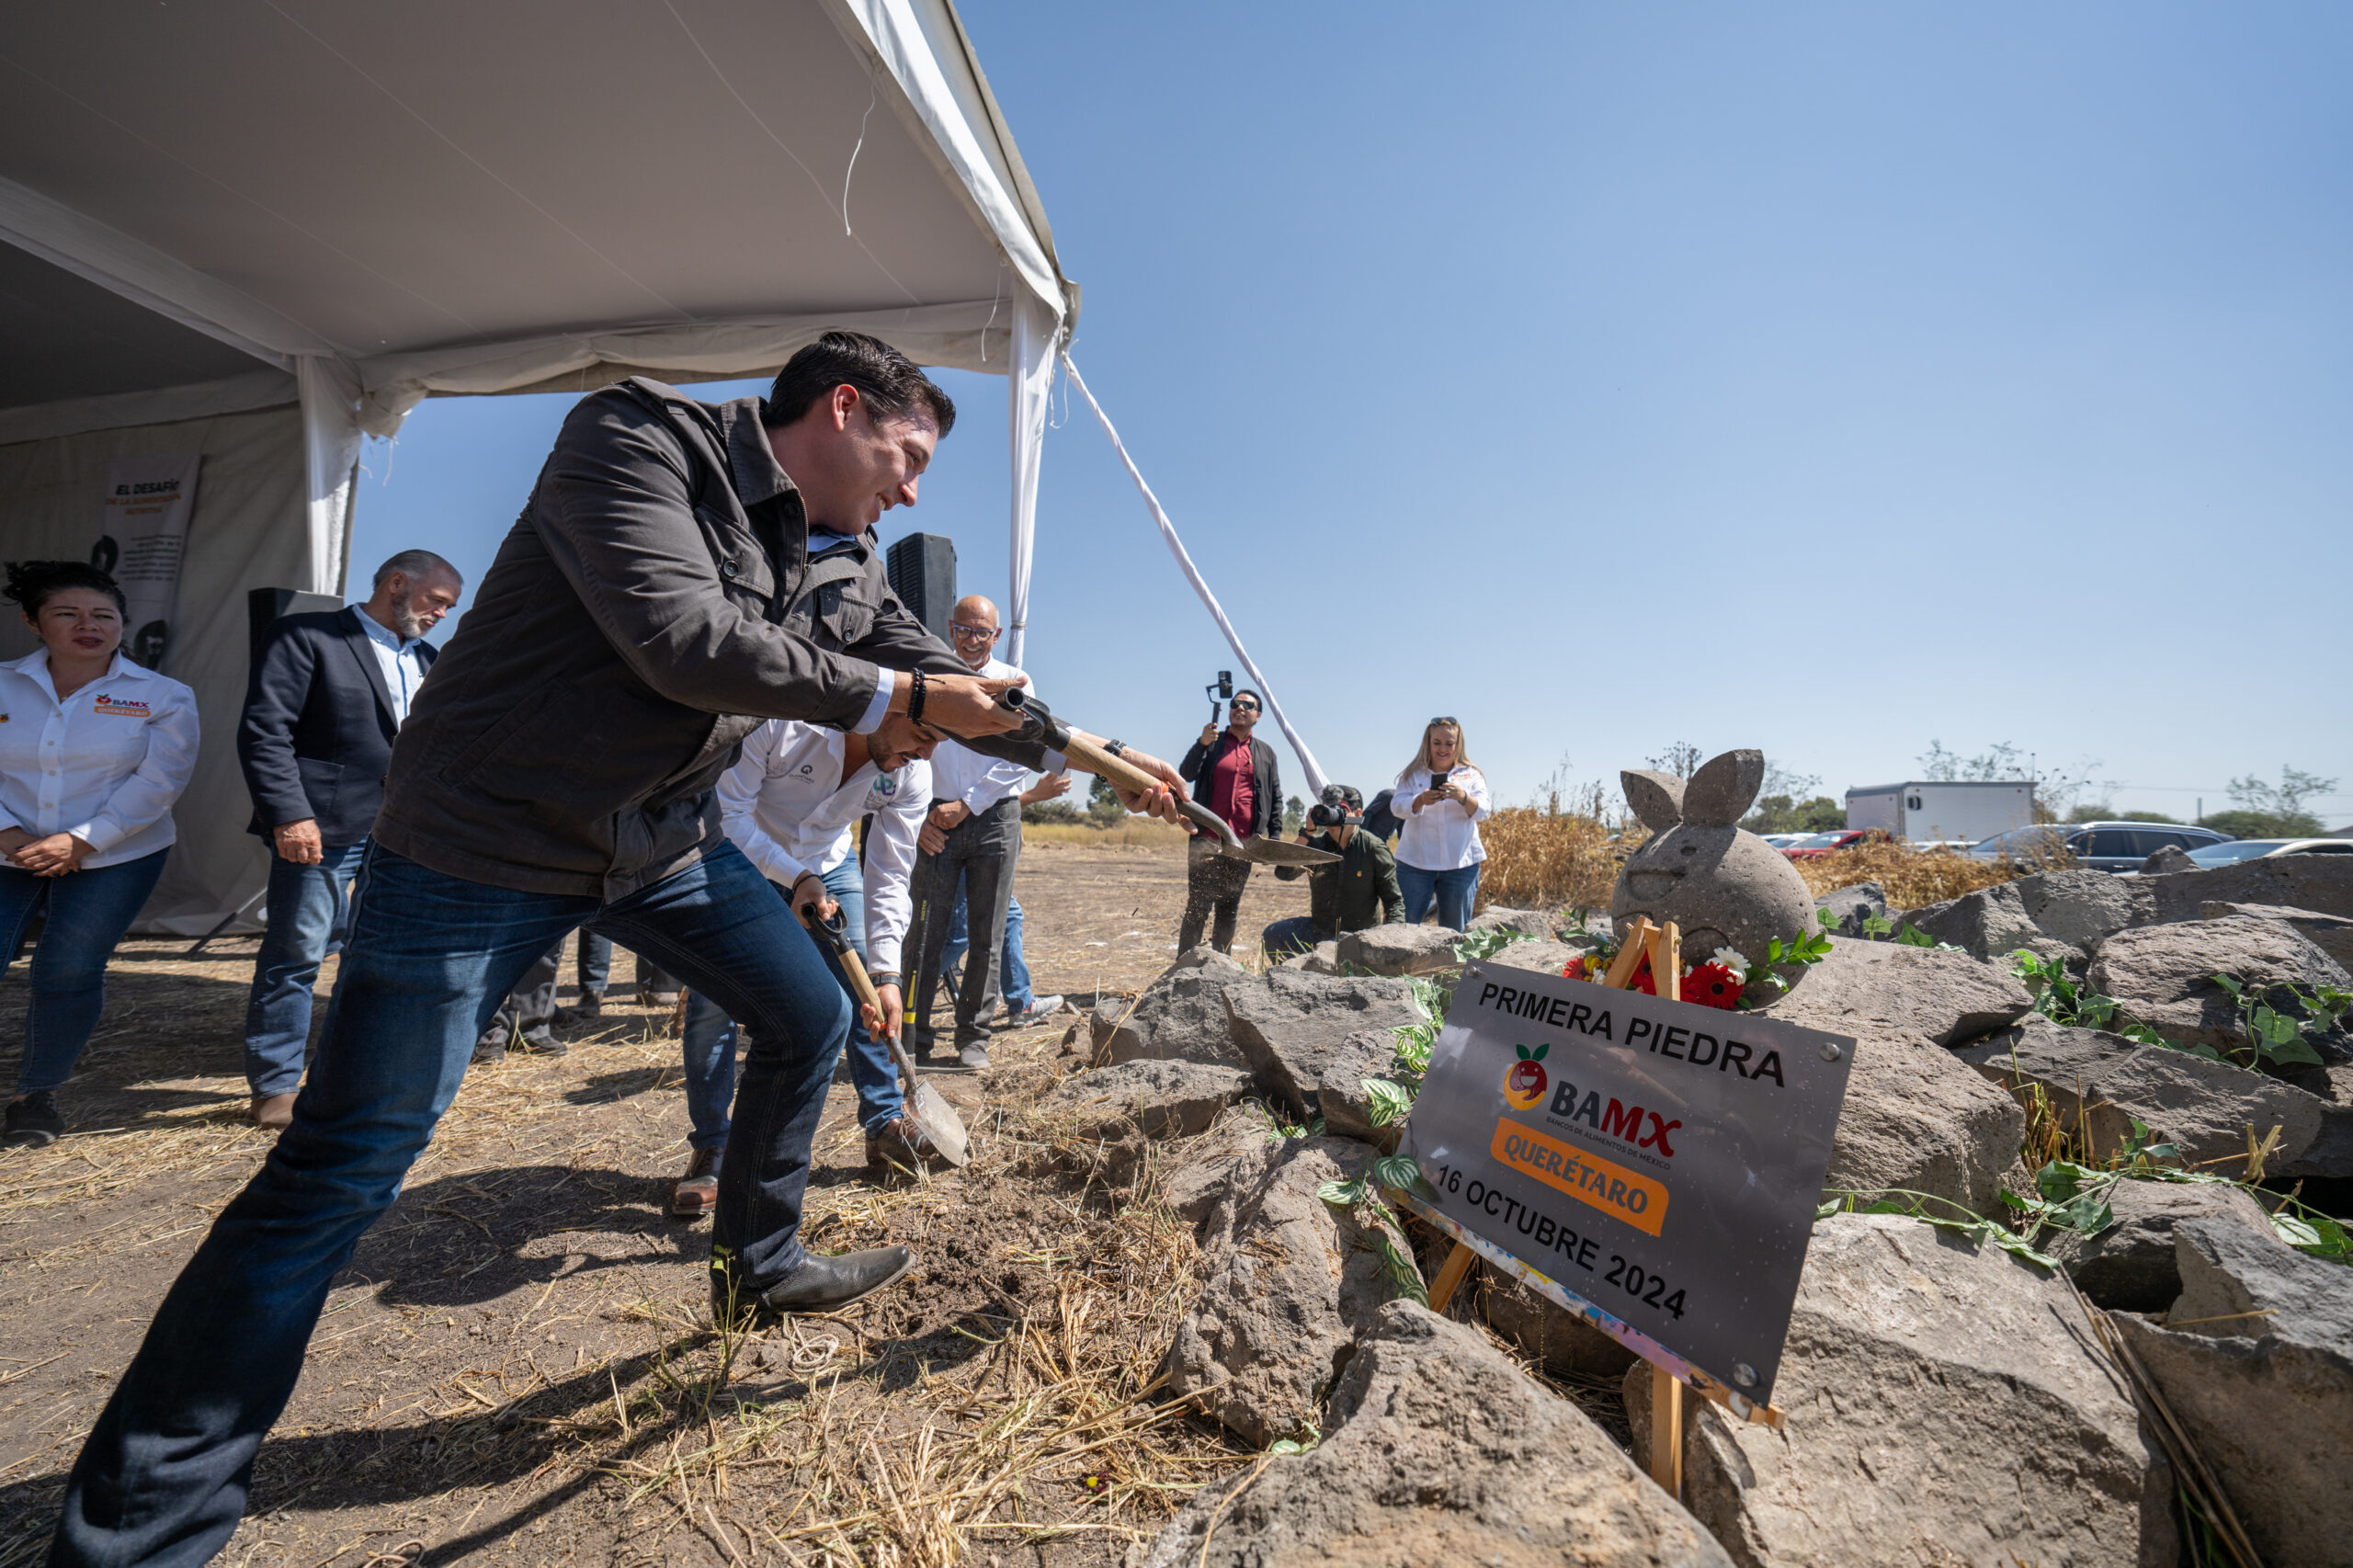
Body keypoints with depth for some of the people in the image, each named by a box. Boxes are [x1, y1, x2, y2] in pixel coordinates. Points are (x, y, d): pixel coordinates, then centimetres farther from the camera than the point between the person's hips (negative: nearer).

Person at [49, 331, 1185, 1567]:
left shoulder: (846, 567, 5)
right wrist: (893, 696, -21)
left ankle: (759, 1268, 29)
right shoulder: (638, 439, -15)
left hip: (665, 840, 7)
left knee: (811, 1018, 8)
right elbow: (682, 640, -29)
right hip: (489, 832, -6)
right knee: (345, 1166, -4)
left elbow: (952, 689, 9)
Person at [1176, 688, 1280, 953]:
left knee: (1229, 910, 8)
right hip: (1207, 839, -2)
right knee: (1198, 907, -5)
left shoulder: (1266, 753, 16)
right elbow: (1185, 775, -2)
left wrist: (1275, 836, 7)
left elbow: (1276, 797, 16)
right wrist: (1202, 744, -16)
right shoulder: (1211, 743, 10)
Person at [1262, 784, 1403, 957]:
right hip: (1319, 929, 3)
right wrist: (1306, 832, -21)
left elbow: (1394, 901, -2)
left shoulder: (1374, 848, -7)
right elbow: (1284, 873, -18)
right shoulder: (1317, 844, -2)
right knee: (1271, 936, -15)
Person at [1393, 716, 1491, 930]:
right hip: (1416, 862, -1)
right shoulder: (1413, 774, 6)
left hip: (1461, 864, 1)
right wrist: (1421, 800, -26)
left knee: (1455, 928, 7)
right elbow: (1397, 806, -5)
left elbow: (1481, 811, -4)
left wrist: (1463, 797, -25)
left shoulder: (1471, 776, 9)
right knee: (1406, 923, -2)